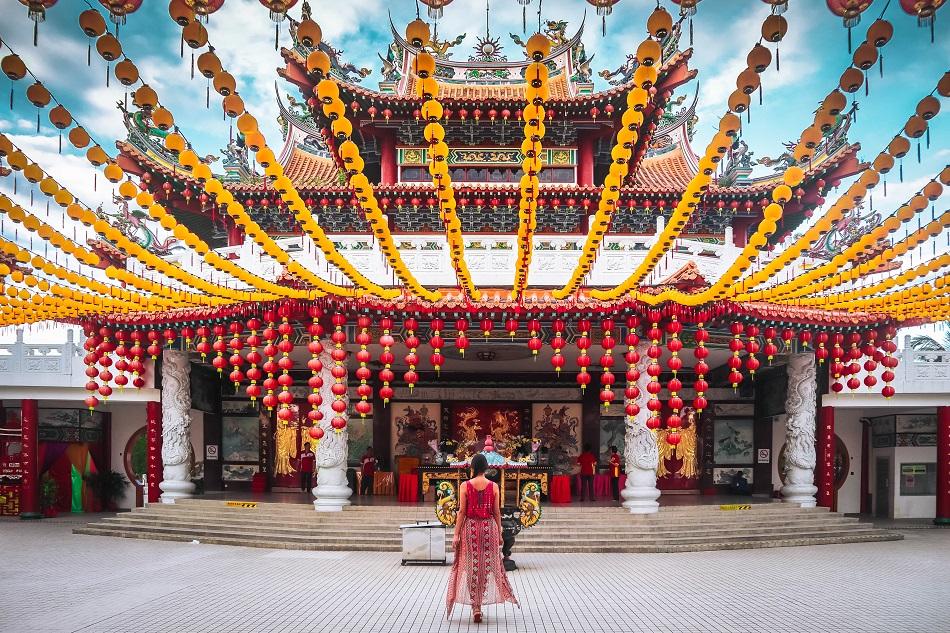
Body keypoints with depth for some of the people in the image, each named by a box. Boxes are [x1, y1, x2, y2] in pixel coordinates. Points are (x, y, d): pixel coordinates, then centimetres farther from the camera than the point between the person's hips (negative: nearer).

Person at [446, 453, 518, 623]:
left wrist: (456, 534, -2)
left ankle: (475, 607, 3)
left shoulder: (465, 486, -6)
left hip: (470, 527, -1)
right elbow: (497, 512, 0)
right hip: (489, 528, 1)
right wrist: (499, 534, 9)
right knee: (487, 565, 13)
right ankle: (481, 602, 19)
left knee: (472, 565, 7)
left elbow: (461, 511, -7)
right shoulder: (494, 486, -3)